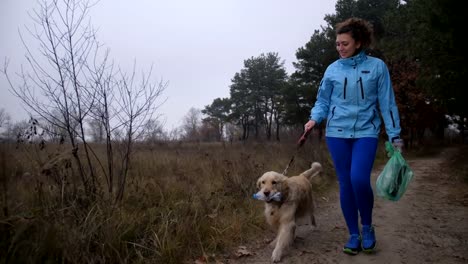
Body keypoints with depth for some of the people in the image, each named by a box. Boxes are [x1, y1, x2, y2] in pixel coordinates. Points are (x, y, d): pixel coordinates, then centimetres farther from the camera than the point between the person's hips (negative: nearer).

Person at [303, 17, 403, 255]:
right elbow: (323, 101, 11)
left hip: (366, 131, -2)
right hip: (337, 132, 2)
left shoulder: (377, 66, 1)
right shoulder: (332, 69, 5)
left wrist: (395, 135, -1)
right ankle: (354, 234, 17)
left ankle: (367, 227, 7)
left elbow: (387, 103, 2)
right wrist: (314, 119, -9)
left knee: (359, 179, -19)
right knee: (345, 183, 3)